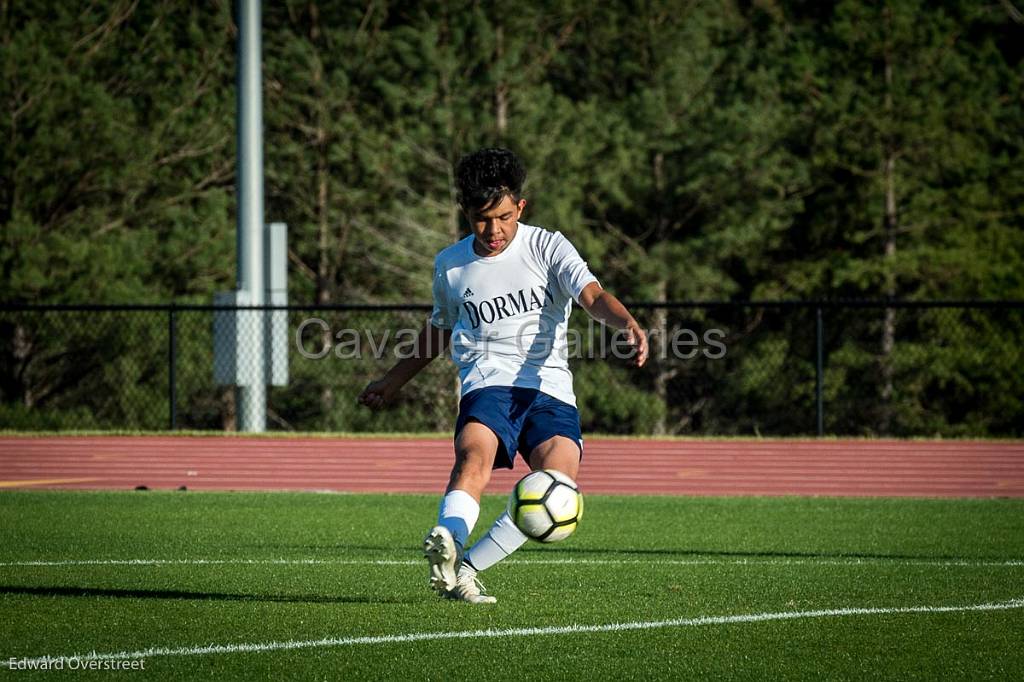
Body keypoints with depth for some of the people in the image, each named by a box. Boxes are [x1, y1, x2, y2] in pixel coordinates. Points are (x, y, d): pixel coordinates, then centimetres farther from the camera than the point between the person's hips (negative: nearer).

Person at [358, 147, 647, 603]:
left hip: (550, 388, -1)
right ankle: (445, 545, -57)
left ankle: (466, 568, -15)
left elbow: (592, 296, -11)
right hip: (488, 383, 1)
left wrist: (628, 324, -33)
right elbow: (441, 329, 32)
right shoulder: (450, 266, 14)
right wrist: (393, 381, 38)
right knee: (476, 453, -34)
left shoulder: (547, 247, 4)